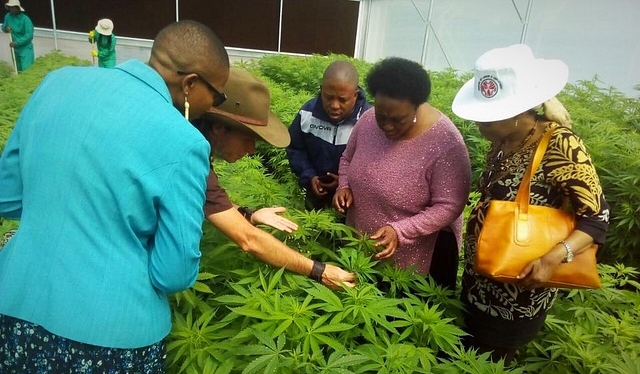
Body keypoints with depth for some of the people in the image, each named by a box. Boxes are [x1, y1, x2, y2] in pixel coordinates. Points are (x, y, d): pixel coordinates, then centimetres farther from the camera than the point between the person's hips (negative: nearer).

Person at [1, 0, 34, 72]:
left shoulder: (25, 19, -17)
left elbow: (29, 36, -22)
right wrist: (5, 28, -7)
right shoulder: (7, 16, 0)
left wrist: (16, 43, -27)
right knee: (19, 69, 17)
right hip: (15, 48, 6)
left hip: (25, 48, -6)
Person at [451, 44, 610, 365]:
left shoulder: (560, 145, -24)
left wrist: (552, 260, -35)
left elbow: (597, 216, -22)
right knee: (465, 356, 25)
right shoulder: (504, 142, -1)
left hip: (517, 291, -7)